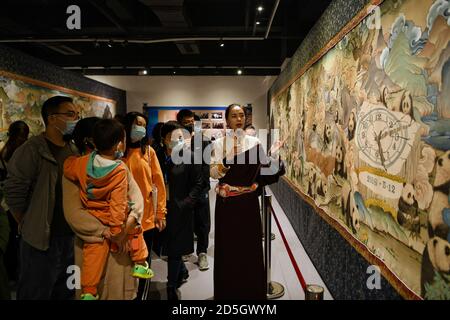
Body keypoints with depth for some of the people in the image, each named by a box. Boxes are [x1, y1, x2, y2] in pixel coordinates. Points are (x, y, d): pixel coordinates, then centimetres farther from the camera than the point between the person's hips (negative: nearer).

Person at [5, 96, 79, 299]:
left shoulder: (74, 151, 7)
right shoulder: (31, 150, -14)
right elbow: (13, 193, -14)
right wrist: (29, 227, -4)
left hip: (71, 237, 6)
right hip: (41, 240, -6)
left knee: (66, 292, 20)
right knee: (37, 294, 11)